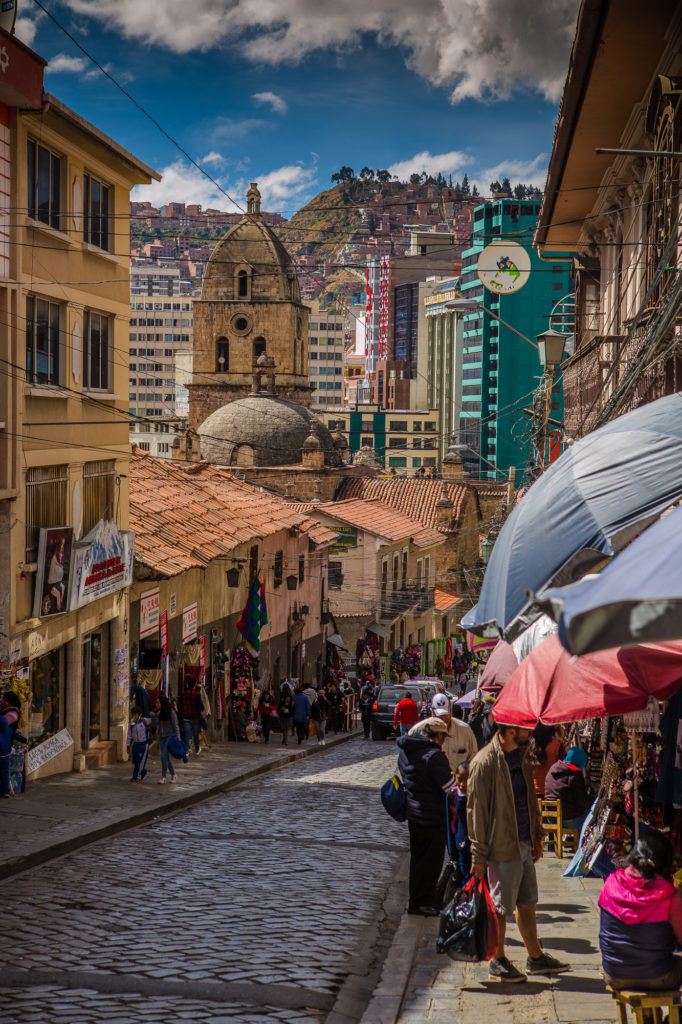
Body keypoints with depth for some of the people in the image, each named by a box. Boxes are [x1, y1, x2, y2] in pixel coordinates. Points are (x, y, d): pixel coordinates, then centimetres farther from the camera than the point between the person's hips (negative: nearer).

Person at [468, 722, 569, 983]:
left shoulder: (520, 755, 7)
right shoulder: (485, 763, -20)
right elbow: (476, 811, -18)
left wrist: (536, 835, 17)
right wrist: (479, 856, -17)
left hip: (524, 843, 8)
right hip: (502, 846, -8)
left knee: (527, 903, 17)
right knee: (502, 907, 4)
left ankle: (536, 957, 29)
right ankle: (498, 963, 18)